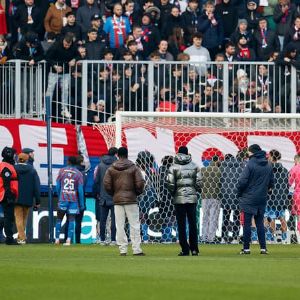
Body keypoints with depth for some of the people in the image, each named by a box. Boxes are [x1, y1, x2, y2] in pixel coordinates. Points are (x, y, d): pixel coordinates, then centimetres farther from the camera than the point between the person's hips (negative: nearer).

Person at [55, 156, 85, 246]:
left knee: (59, 219, 9)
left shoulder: (62, 171, 3)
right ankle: (68, 240, -9)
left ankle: (57, 239, 8)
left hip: (63, 199, 0)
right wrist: (82, 204, 3)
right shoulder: (78, 174, -1)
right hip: (74, 200, 0)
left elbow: (58, 186, 4)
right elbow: (80, 190, -2)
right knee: (71, 220, 1)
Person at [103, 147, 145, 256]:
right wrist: (138, 192, 10)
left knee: (120, 225, 4)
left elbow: (106, 184, -1)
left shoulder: (111, 169, 3)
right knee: (134, 225, 1)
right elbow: (140, 183, -8)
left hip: (117, 199, 2)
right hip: (131, 199, -2)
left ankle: (122, 250, 1)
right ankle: (136, 249, -4)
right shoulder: (133, 167, -2)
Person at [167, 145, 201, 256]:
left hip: (179, 198, -2)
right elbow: (198, 182, -1)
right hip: (192, 197, 2)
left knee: (181, 225, 2)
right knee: (193, 223, 8)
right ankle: (194, 249, 4)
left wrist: (173, 193, 11)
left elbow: (170, 183, -7)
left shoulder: (174, 167, -3)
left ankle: (185, 250, -1)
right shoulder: (194, 166, 3)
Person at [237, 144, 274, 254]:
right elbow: (271, 182, 11)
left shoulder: (250, 164, -14)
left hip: (249, 199, -5)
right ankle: (263, 248, 7)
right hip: (262, 199, 5)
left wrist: (239, 193, -2)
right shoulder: (268, 166, 4)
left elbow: (242, 181, -17)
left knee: (247, 223, 1)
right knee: (260, 223, 11)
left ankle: (246, 248, 0)